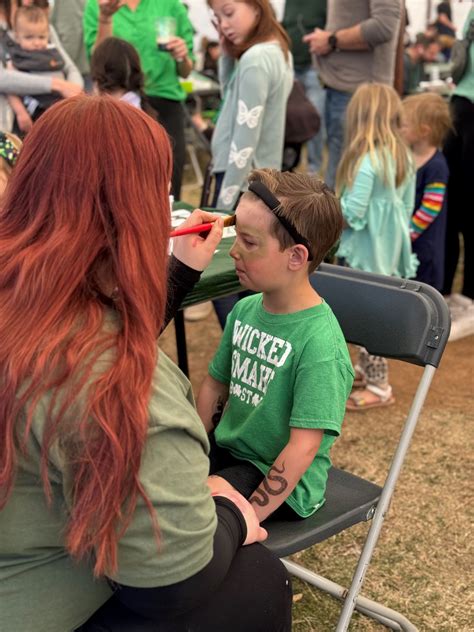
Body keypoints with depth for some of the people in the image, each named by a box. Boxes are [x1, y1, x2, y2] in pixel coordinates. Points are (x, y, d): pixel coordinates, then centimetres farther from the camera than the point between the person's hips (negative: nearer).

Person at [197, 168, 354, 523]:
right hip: (226, 450, 7)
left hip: (281, 483, -7)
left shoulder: (319, 343, -25)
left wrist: (249, 517, -22)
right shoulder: (245, 309, -3)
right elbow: (215, 385, 11)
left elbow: (303, 447, -24)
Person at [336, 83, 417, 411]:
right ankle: (366, 368, 33)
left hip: (367, 253, -8)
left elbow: (352, 213, -20)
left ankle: (378, 387, 10)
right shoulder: (404, 157, 4)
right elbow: (407, 208, 11)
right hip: (392, 248, 8)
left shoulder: (366, 161, -20)